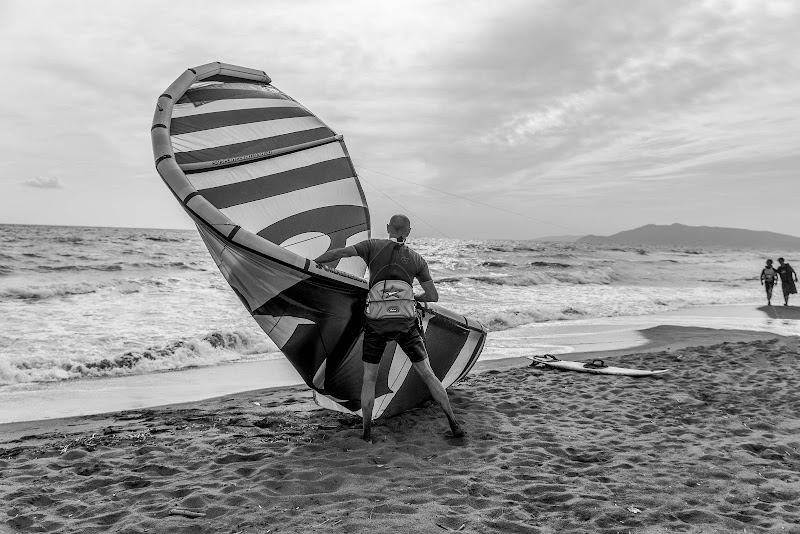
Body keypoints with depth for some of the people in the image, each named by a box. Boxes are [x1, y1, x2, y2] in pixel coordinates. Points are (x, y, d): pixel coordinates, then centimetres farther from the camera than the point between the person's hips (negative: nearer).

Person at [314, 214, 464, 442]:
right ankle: (454, 424, 15)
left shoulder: (373, 246, 5)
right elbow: (433, 296, 12)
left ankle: (366, 432, 12)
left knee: (369, 378, 14)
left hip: (376, 324, -1)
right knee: (427, 374, 11)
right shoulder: (417, 259, 10)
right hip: (406, 323, 1)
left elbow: (338, 253, -3)